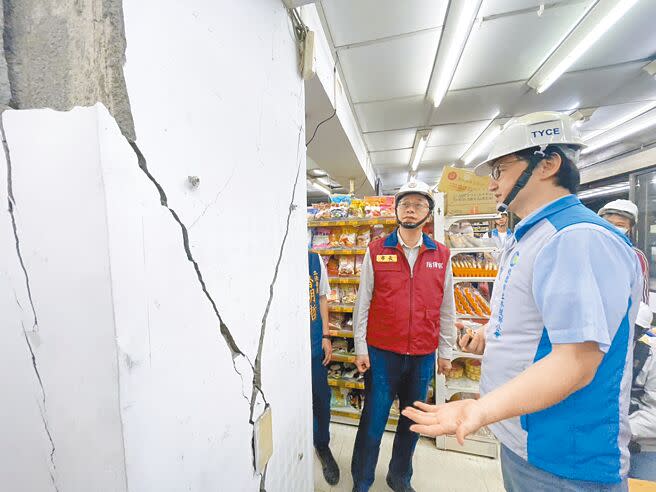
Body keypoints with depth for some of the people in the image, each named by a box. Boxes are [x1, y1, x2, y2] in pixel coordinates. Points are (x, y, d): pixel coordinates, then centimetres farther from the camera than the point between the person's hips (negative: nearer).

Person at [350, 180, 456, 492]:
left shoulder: (441, 255, 2)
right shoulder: (376, 252, -4)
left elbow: (446, 308, 7)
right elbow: (363, 302, -3)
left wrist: (446, 352, 10)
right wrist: (360, 348, -3)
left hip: (423, 355, 3)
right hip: (381, 352, -2)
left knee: (413, 420, 18)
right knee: (373, 420, 9)